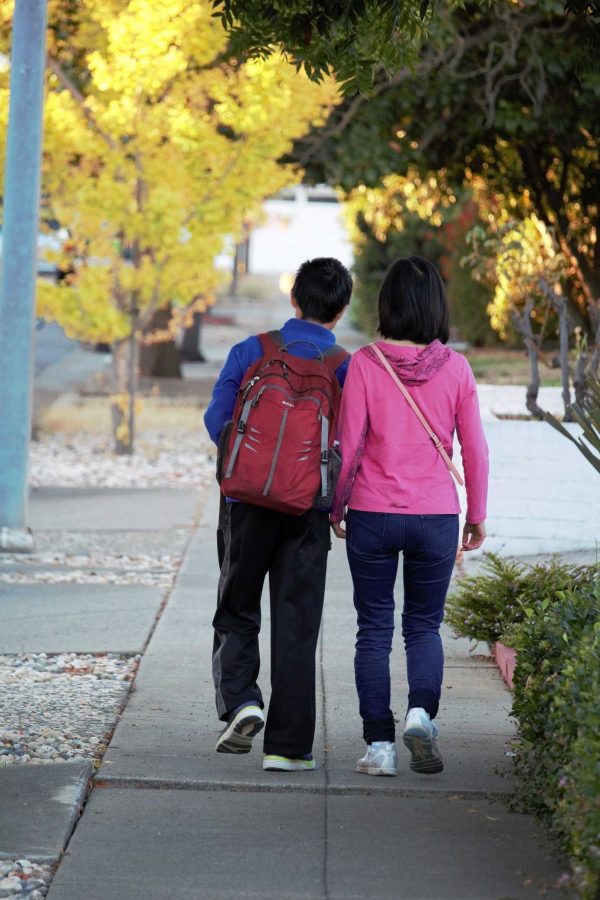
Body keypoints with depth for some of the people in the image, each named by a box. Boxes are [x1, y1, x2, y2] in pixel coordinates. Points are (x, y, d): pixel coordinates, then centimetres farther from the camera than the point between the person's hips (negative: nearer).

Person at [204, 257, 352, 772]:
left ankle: (239, 700, -8)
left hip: (249, 501, 0)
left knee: (237, 614, 16)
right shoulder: (348, 367, -2)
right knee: (295, 624, 4)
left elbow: (218, 420, -4)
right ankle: (287, 745, 3)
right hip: (308, 511, 0)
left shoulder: (251, 352, 0)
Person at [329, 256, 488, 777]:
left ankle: (380, 745, 5)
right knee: (425, 625, 14)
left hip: (372, 516, -1)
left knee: (374, 629, 9)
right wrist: (477, 515, 12)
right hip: (436, 517, 1)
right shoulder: (455, 368, -3)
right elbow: (475, 449, 1)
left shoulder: (366, 364, -7)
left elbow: (349, 444, -5)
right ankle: (422, 711, -11)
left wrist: (336, 507, 8)